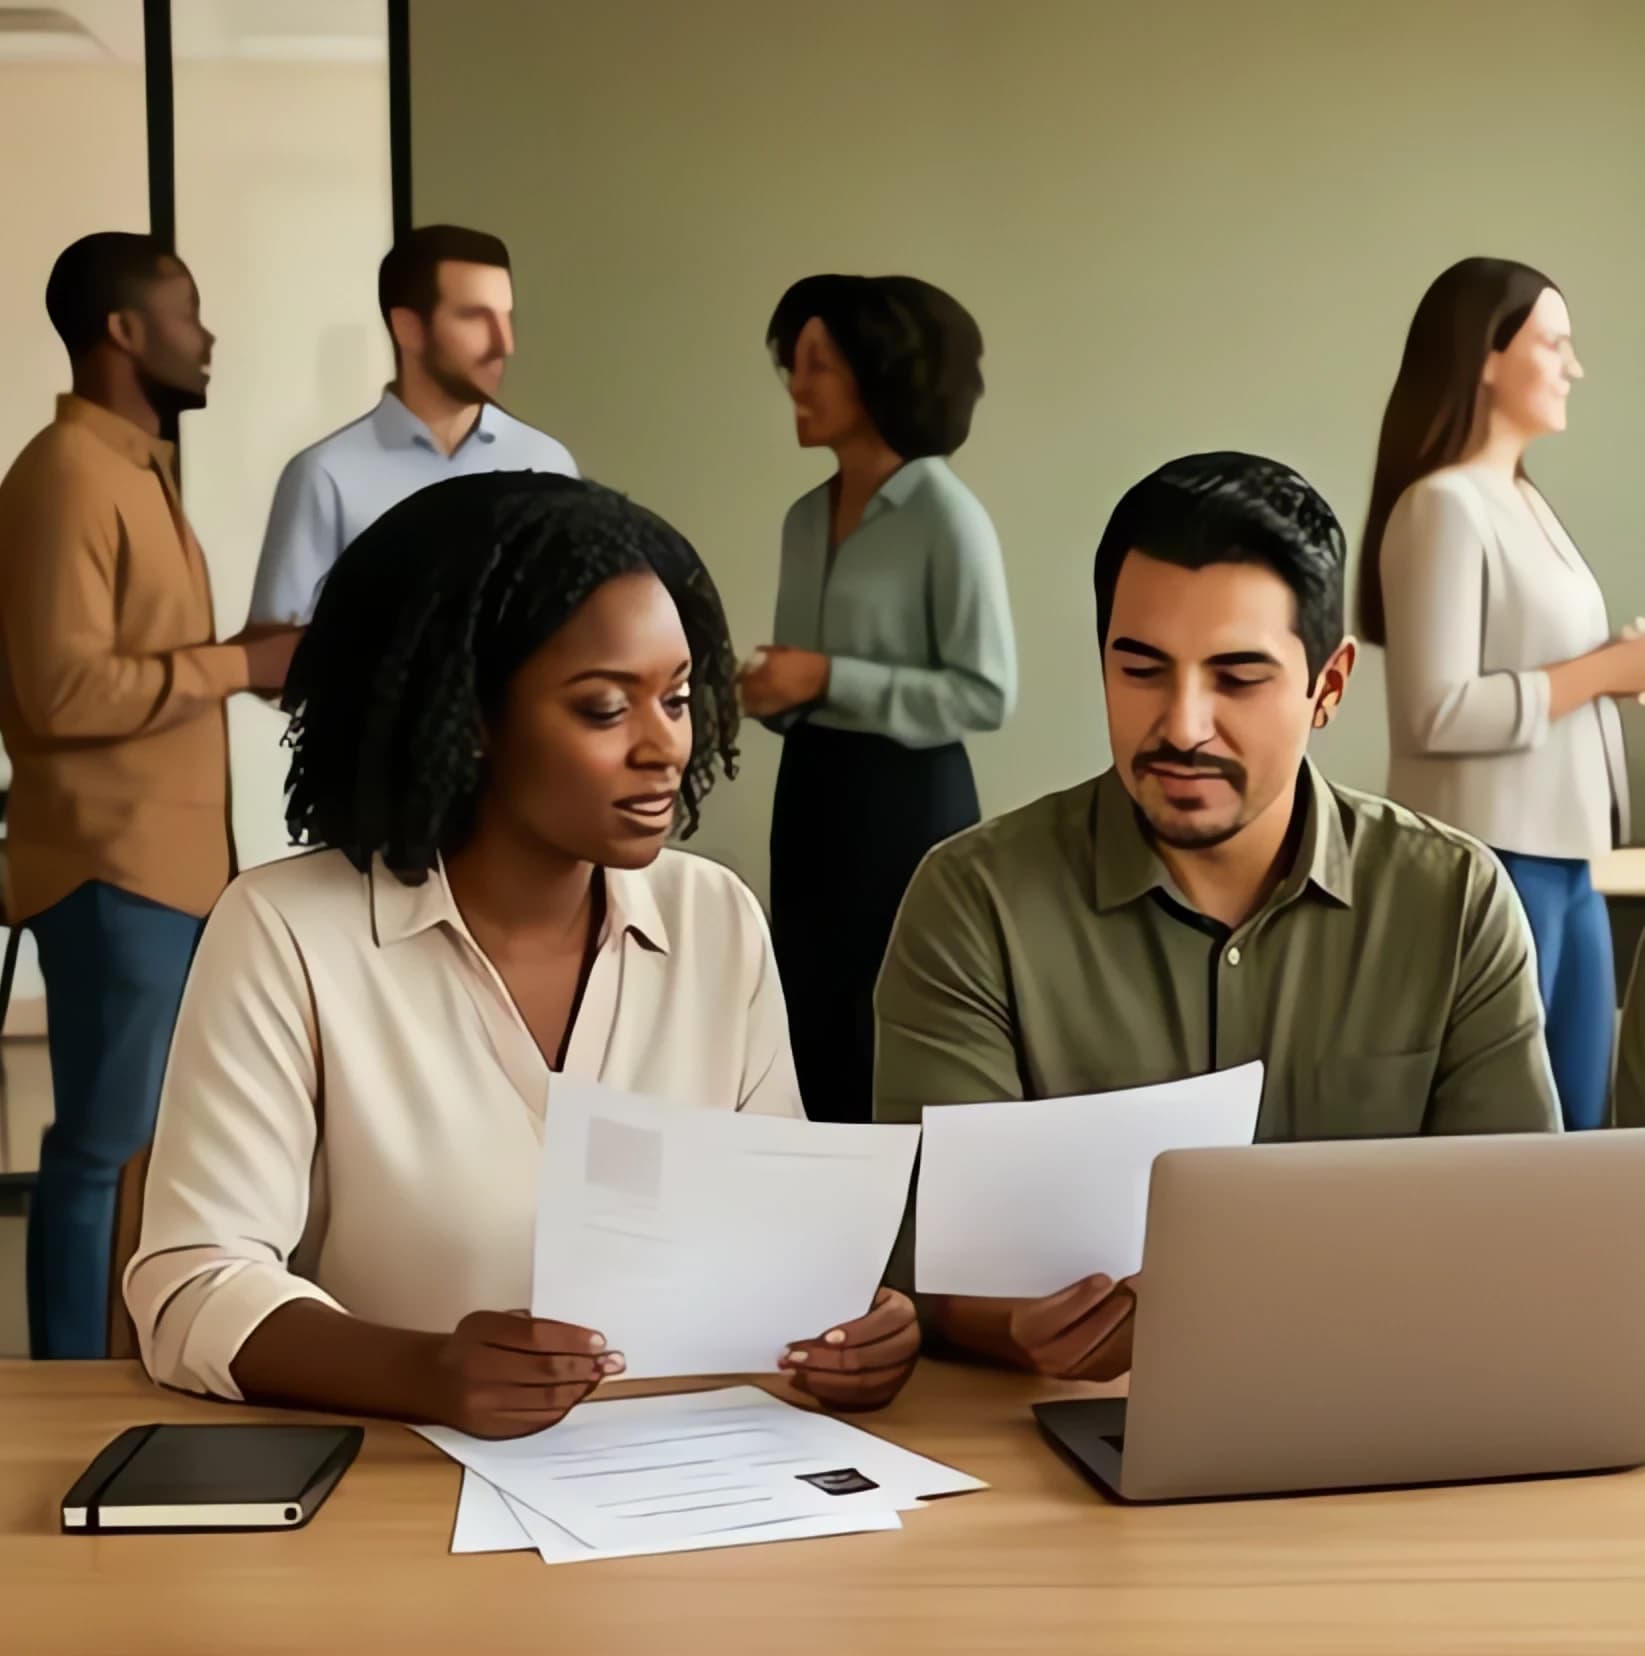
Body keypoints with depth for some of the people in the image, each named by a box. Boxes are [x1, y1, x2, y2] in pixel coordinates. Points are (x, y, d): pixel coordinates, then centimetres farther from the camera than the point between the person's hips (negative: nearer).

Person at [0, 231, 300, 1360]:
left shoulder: (138, 466, 17)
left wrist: (251, 664, 6)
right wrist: (238, 664, -16)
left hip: (172, 862, 10)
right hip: (112, 869, -9)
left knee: (163, 1139, 13)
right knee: (106, 1149, -3)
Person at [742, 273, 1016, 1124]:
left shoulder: (947, 517, -12)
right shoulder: (806, 517, 10)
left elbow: (987, 694, -16)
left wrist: (830, 680, -19)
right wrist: (767, 691, -4)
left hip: (906, 799, -7)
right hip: (810, 789, 7)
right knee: (811, 1029, 12)